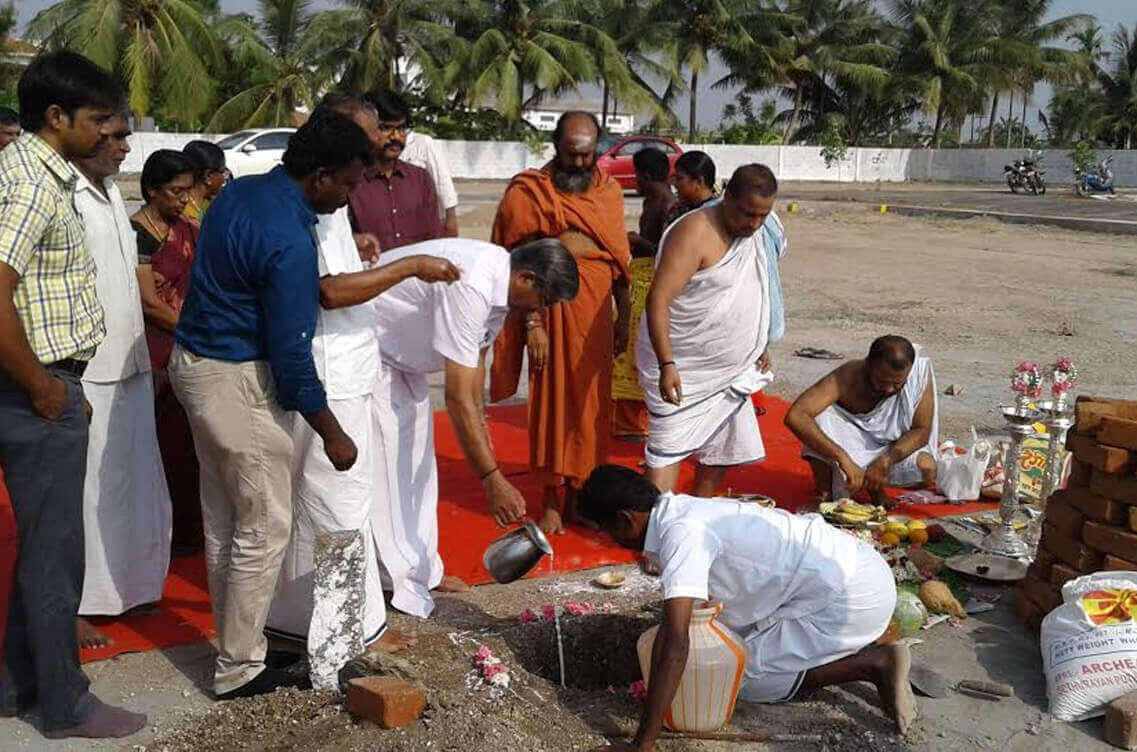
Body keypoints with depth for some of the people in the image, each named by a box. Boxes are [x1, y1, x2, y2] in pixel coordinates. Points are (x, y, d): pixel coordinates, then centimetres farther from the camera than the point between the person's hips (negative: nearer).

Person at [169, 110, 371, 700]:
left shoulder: (240, 191, 4)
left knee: (223, 517, 17)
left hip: (195, 360, 10)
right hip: (238, 382, -10)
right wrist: (333, 435, -10)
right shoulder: (290, 243, -24)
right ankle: (239, 669, 11)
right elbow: (291, 359, -21)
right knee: (266, 527, 1)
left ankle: (235, 637, 30)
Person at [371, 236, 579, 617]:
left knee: (416, 456, 15)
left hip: (399, 352, 10)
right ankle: (401, 585, 0)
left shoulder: (500, 280, -6)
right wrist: (492, 479, -34)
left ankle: (421, 571, 26)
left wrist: (479, 423, 14)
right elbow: (458, 397, -36)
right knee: (388, 460, -10)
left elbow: (475, 355, 9)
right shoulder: (468, 287, -36)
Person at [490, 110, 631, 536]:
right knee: (554, 403, 1)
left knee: (591, 404, 9)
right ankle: (554, 502, 11)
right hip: (553, 311, -4)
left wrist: (624, 317, 14)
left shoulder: (609, 192, 10)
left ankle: (580, 490, 24)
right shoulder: (529, 193, -4)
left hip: (596, 313, 4)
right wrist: (533, 324, -13)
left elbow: (619, 258, 15)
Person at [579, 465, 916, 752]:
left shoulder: (680, 534, -21)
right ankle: (861, 647, 16)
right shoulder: (686, 510, 7)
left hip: (850, 597, -9)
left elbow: (675, 646, -29)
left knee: (742, 678, -2)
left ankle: (872, 664, -1)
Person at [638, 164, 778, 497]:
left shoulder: (752, 233, 7)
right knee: (668, 448, -8)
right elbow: (658, 299, -25)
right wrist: (667, 365, -30)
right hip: (683, 371, -8)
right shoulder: (695, 233, -20)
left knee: (725, 448, 15)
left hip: (730, 371, 9)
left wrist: (760, 346, 17)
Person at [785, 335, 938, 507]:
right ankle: (825, 491, -13)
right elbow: (794, 417, -43)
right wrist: (842, 458, -49)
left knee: (926, 469, -27)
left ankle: (875, 487, 4)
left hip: (893, 446, 2)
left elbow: (922, 430, -16)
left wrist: (886, 460, -32)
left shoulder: (920, 370, -24)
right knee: (818, 414, -31)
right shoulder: (845, 378, -30)